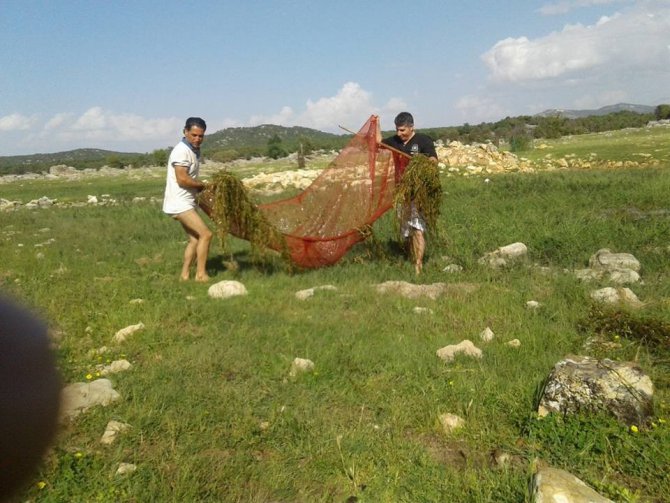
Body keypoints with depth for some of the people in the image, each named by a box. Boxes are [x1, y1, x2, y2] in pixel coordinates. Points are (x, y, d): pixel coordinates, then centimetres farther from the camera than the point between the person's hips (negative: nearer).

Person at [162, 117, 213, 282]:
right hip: (179, 203, -10)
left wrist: (199, 187, 1)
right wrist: (202, 185, -9)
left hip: (186, 202, 10)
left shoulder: (194, 150, 13)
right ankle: (201, 274, -6)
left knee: (194, 238, 11)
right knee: (205, 234, -12)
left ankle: (184, 275, 15)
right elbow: (182, 180, -24)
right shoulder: (182, 150, -17)